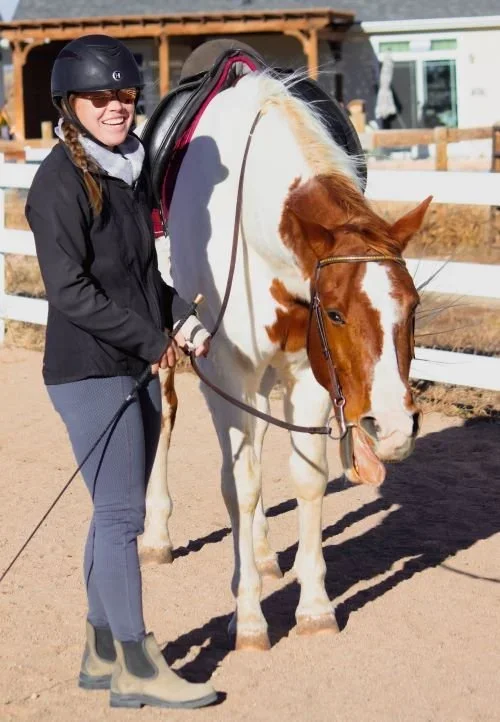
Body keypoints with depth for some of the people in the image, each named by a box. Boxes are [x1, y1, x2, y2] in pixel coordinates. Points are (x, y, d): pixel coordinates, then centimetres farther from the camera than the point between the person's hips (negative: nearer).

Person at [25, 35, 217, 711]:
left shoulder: (130, 169, 11)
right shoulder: (61, 180, -14)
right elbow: (69, 289, -19)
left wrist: (181, 318, 4)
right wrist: (151, 339, -13)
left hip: (139, 368, 8)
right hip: (89, 371, -8)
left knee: (118, 512, 14)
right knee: (121, 512, -4)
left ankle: (101, 654, 25)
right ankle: (137, 667, 6)